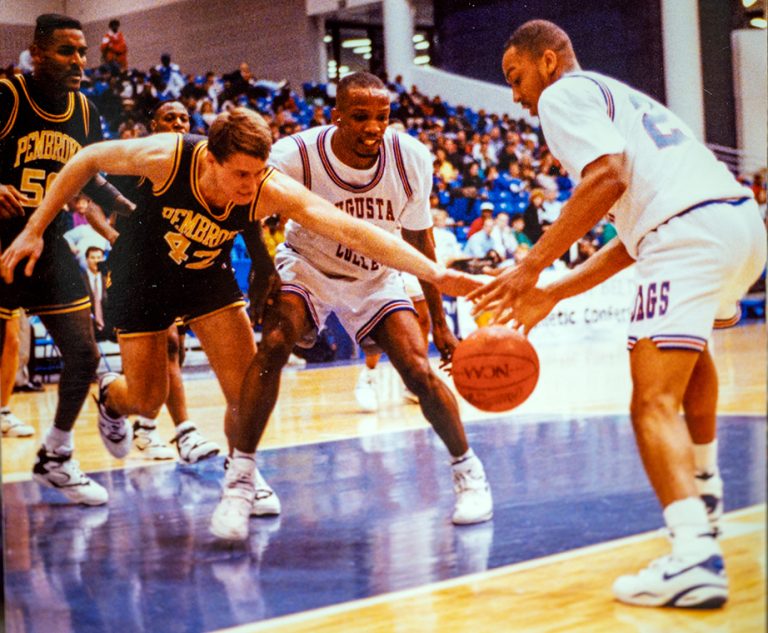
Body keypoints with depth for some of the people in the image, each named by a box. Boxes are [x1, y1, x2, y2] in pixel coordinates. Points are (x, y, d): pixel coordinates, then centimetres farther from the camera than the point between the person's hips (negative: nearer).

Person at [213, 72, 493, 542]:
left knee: (419, 370, -13)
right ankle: (241, 479, -20)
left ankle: (469, 472, 12)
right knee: (274, 344, -29)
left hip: (377, 277, 2)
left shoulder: (410, 159, -21)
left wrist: (440, 322, 0)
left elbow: (419, 240, -5)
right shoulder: (295, 157, -29)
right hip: (307, 266, -1)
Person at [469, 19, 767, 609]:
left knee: (654, 402, -14)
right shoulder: (617, 95, 33)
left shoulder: (563, 94, 6)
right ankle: (704, 489, 48)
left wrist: (532, 267, -12)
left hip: (689, 232, -10)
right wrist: (553, 294, 27)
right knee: (689, 347, 37)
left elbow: (606, 176, -15)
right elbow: (633, 238, 29)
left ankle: (696, 554, -31)